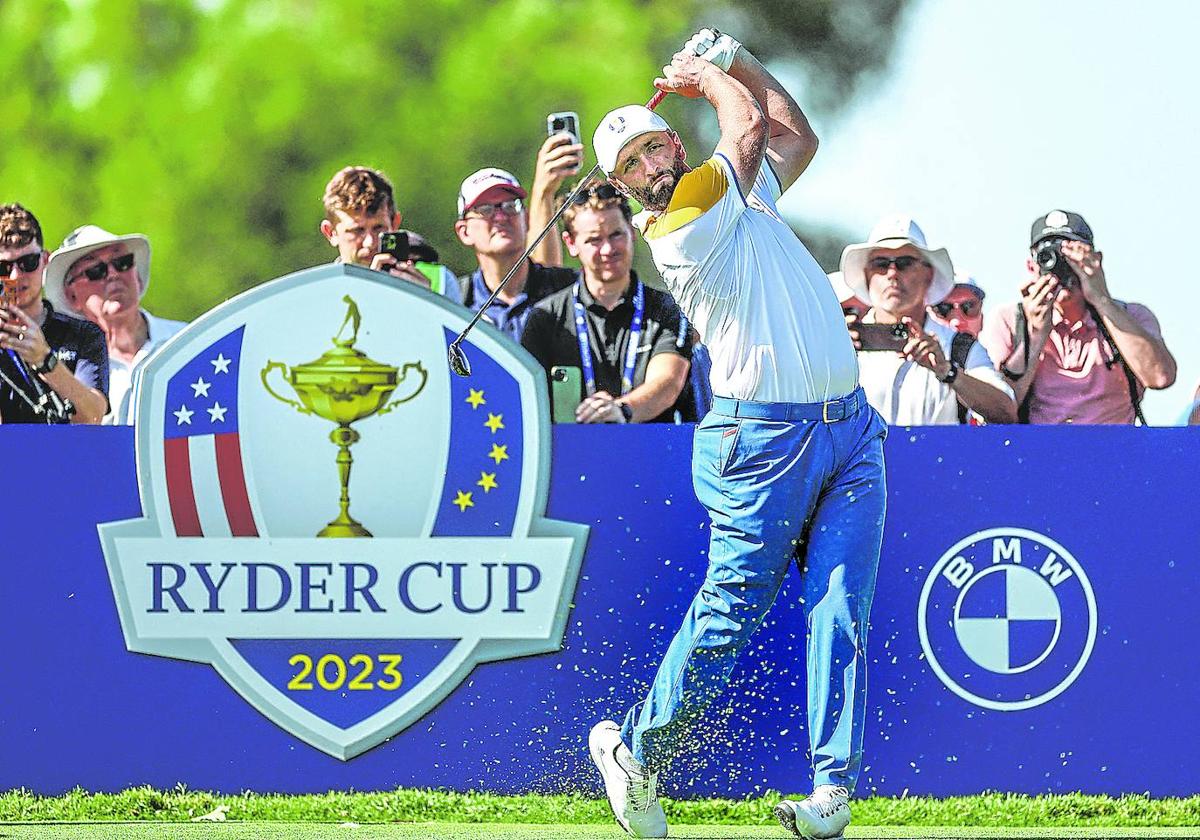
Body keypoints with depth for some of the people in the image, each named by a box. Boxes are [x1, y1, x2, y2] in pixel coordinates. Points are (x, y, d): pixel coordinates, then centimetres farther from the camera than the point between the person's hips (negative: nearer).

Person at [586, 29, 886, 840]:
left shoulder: (745, 190, 15)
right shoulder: (678, 229, -10)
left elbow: (797, 133, 29)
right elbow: (752, 125, -5)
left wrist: (732, 59, 23)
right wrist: (711, 74, 13)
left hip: (850, 430, 6)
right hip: (766, 437, -6)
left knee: (841, 613, -7)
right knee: (730, 611, -3)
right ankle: (635, 751, 16)